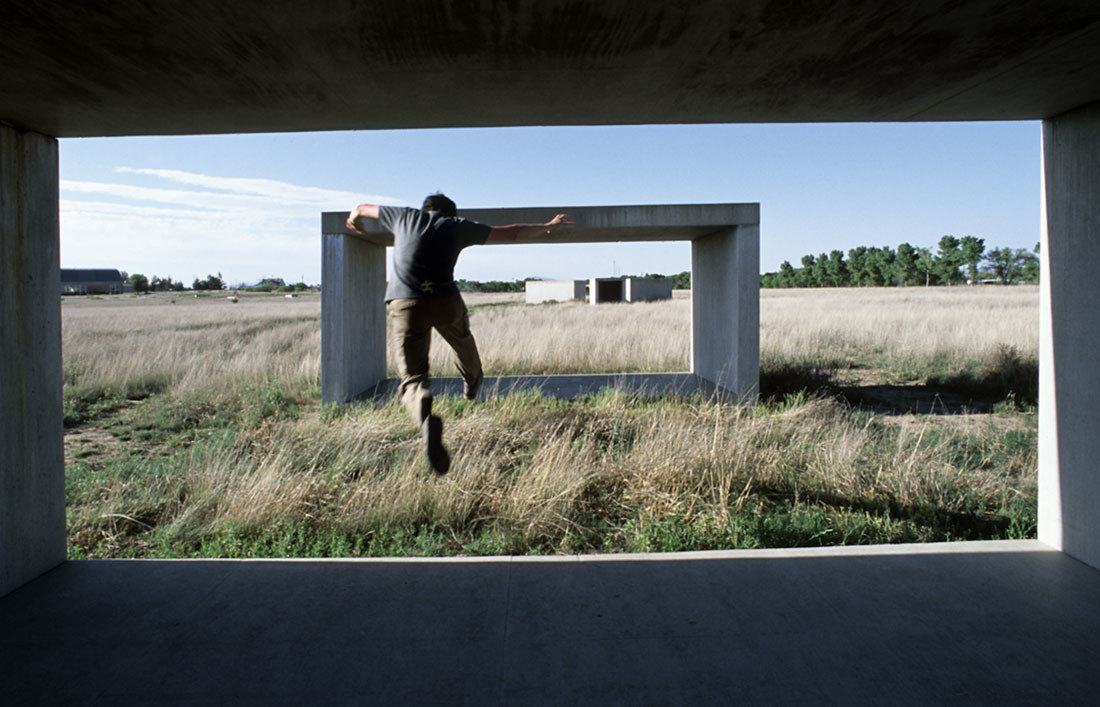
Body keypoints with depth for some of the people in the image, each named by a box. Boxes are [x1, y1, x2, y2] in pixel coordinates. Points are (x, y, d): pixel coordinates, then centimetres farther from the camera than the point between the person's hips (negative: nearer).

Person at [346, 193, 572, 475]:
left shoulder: (405, 217, 19)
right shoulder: (458, 226, 14)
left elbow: (363, 208, 37)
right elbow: (512, 233, 21)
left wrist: (354, 218, 60)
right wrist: (548, 226, 35)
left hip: (403, 304, 0)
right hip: (445, 302, 0)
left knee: (413, 379, 0)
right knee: (461, 338, 33)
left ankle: (426, 419, -31)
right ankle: (472, 381, 59)